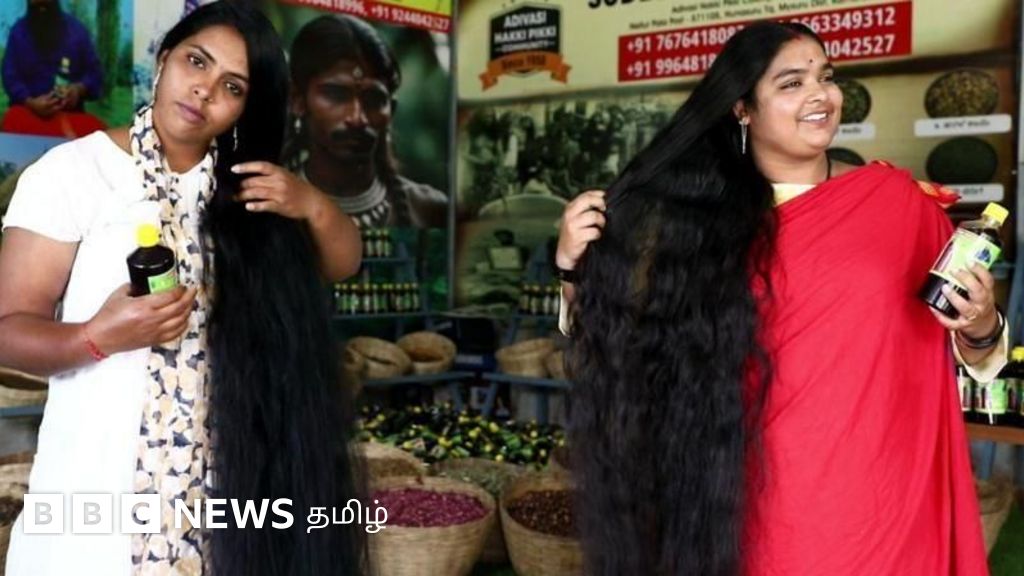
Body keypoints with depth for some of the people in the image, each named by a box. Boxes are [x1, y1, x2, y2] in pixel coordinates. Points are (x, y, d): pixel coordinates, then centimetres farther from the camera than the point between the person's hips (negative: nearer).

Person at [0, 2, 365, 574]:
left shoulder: (246, 184, 7)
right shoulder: (72, 172, -9)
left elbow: (343, 262, 11)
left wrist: (313, 205, -9)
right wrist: (101, 336, -27)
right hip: (100, 480, -3)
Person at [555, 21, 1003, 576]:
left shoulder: (895, 196, 1)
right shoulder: (697, 216, -2)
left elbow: (971, 354, 10)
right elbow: (617, 345, 0)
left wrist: (981, 328, -12)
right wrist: (578, 266, -16)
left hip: (878, 499, 1)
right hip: (757, 502, -1)